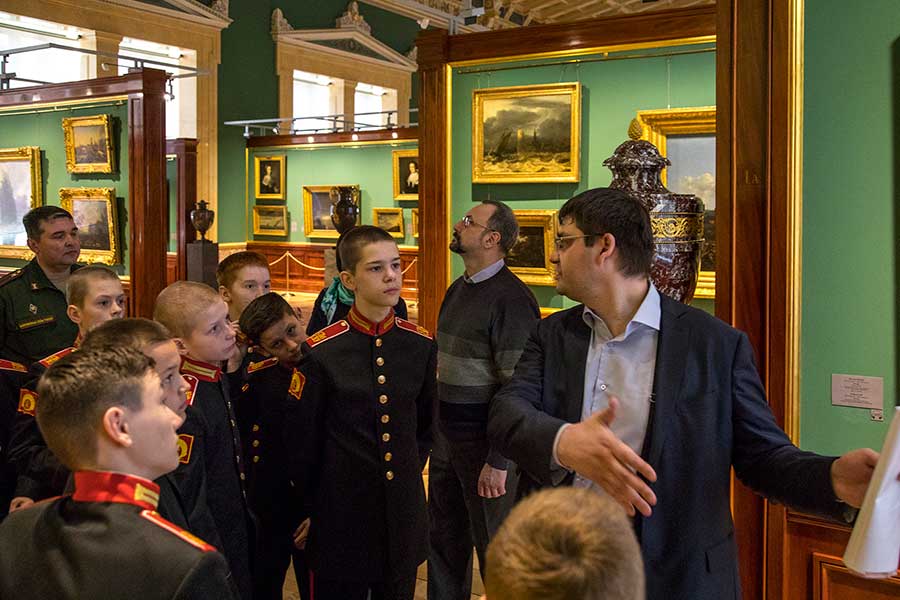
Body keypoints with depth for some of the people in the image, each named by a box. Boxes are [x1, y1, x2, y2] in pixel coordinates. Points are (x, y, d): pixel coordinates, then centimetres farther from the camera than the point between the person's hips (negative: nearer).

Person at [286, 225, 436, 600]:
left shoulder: (420, 344, -1)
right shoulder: (320, 352, -13)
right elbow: (300, 442, -4)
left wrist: (408, 473, 12)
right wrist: (318, 505, 4)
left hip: (404, 512, 4)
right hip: (341, 518, -3)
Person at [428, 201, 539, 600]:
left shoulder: (511, 298, -17)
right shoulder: (457, 290, 9)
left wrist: (499, 462, -20)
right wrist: (432, 427, 13)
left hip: (485, 442, -8)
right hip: (446, 434, 8)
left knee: (494, 548, 7)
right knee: (444, 537, 19)